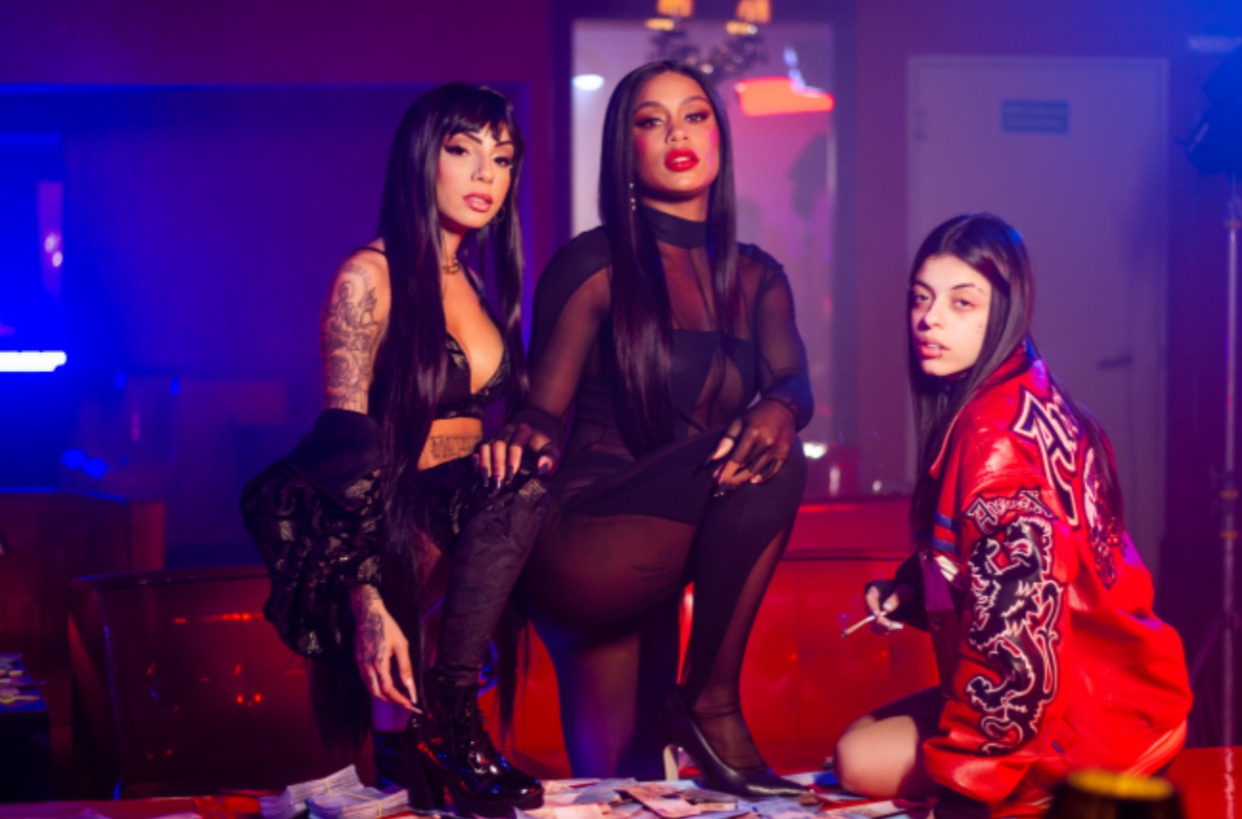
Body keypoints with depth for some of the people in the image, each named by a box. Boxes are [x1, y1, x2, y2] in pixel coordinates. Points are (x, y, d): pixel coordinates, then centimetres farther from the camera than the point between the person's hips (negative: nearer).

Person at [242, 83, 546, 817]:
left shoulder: (481, 283, 15)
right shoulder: (371, 277, -7)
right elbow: (346, 444, -16)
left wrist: (521, 446, -7)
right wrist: (369, 600, -28)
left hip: (463, 512, 6)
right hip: (369, 522, -6)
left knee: (524, 483, -25)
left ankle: (446, 709, -26)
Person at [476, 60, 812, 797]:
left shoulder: (755, 278, 13)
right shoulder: (595, 265, -2)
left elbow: (795, 382, -6)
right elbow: (546, 409, -6)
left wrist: (778, 412, -33)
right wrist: (528, 435, -33)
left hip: (658, 554, 5)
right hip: (587, 548, -5)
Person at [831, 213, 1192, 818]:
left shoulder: (992, 430, -21)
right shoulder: (1033, 401, 8)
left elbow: (1017, 605, -24)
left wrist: (960, 765, -15)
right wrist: (904, 595, 3)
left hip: (1086, 714, -9)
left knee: (860, 758, -3)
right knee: (861, 736, 15)